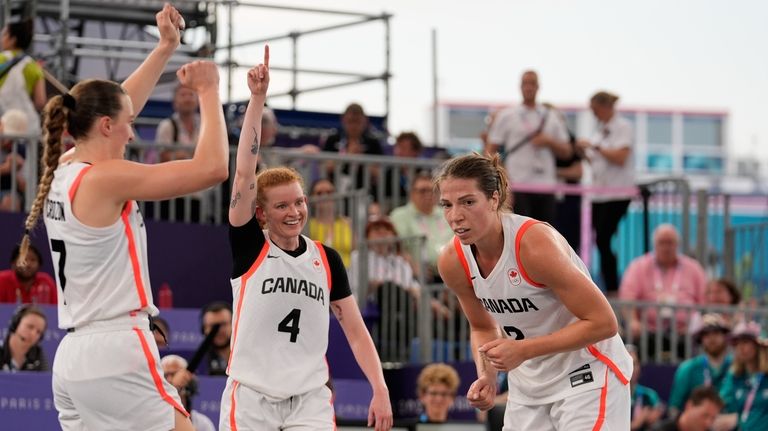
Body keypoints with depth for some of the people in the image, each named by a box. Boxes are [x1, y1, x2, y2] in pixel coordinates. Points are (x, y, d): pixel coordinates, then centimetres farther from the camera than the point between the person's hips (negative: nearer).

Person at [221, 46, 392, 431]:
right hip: (251, 396, -2)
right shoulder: (249, 248, -1)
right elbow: (244, 172, -13)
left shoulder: (326, 259, 7)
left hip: (309, 398, 2)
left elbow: (355, 331, 9)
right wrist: (258, 98, -20)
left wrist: (380, 390, -2)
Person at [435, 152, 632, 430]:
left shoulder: (534, 244, -27)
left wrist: (523, 350, -28)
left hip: (586, 376, -7)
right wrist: (486, 377, -9)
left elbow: (603, 322, -24)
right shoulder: (452, 262, -8)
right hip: (528, 384, 7)